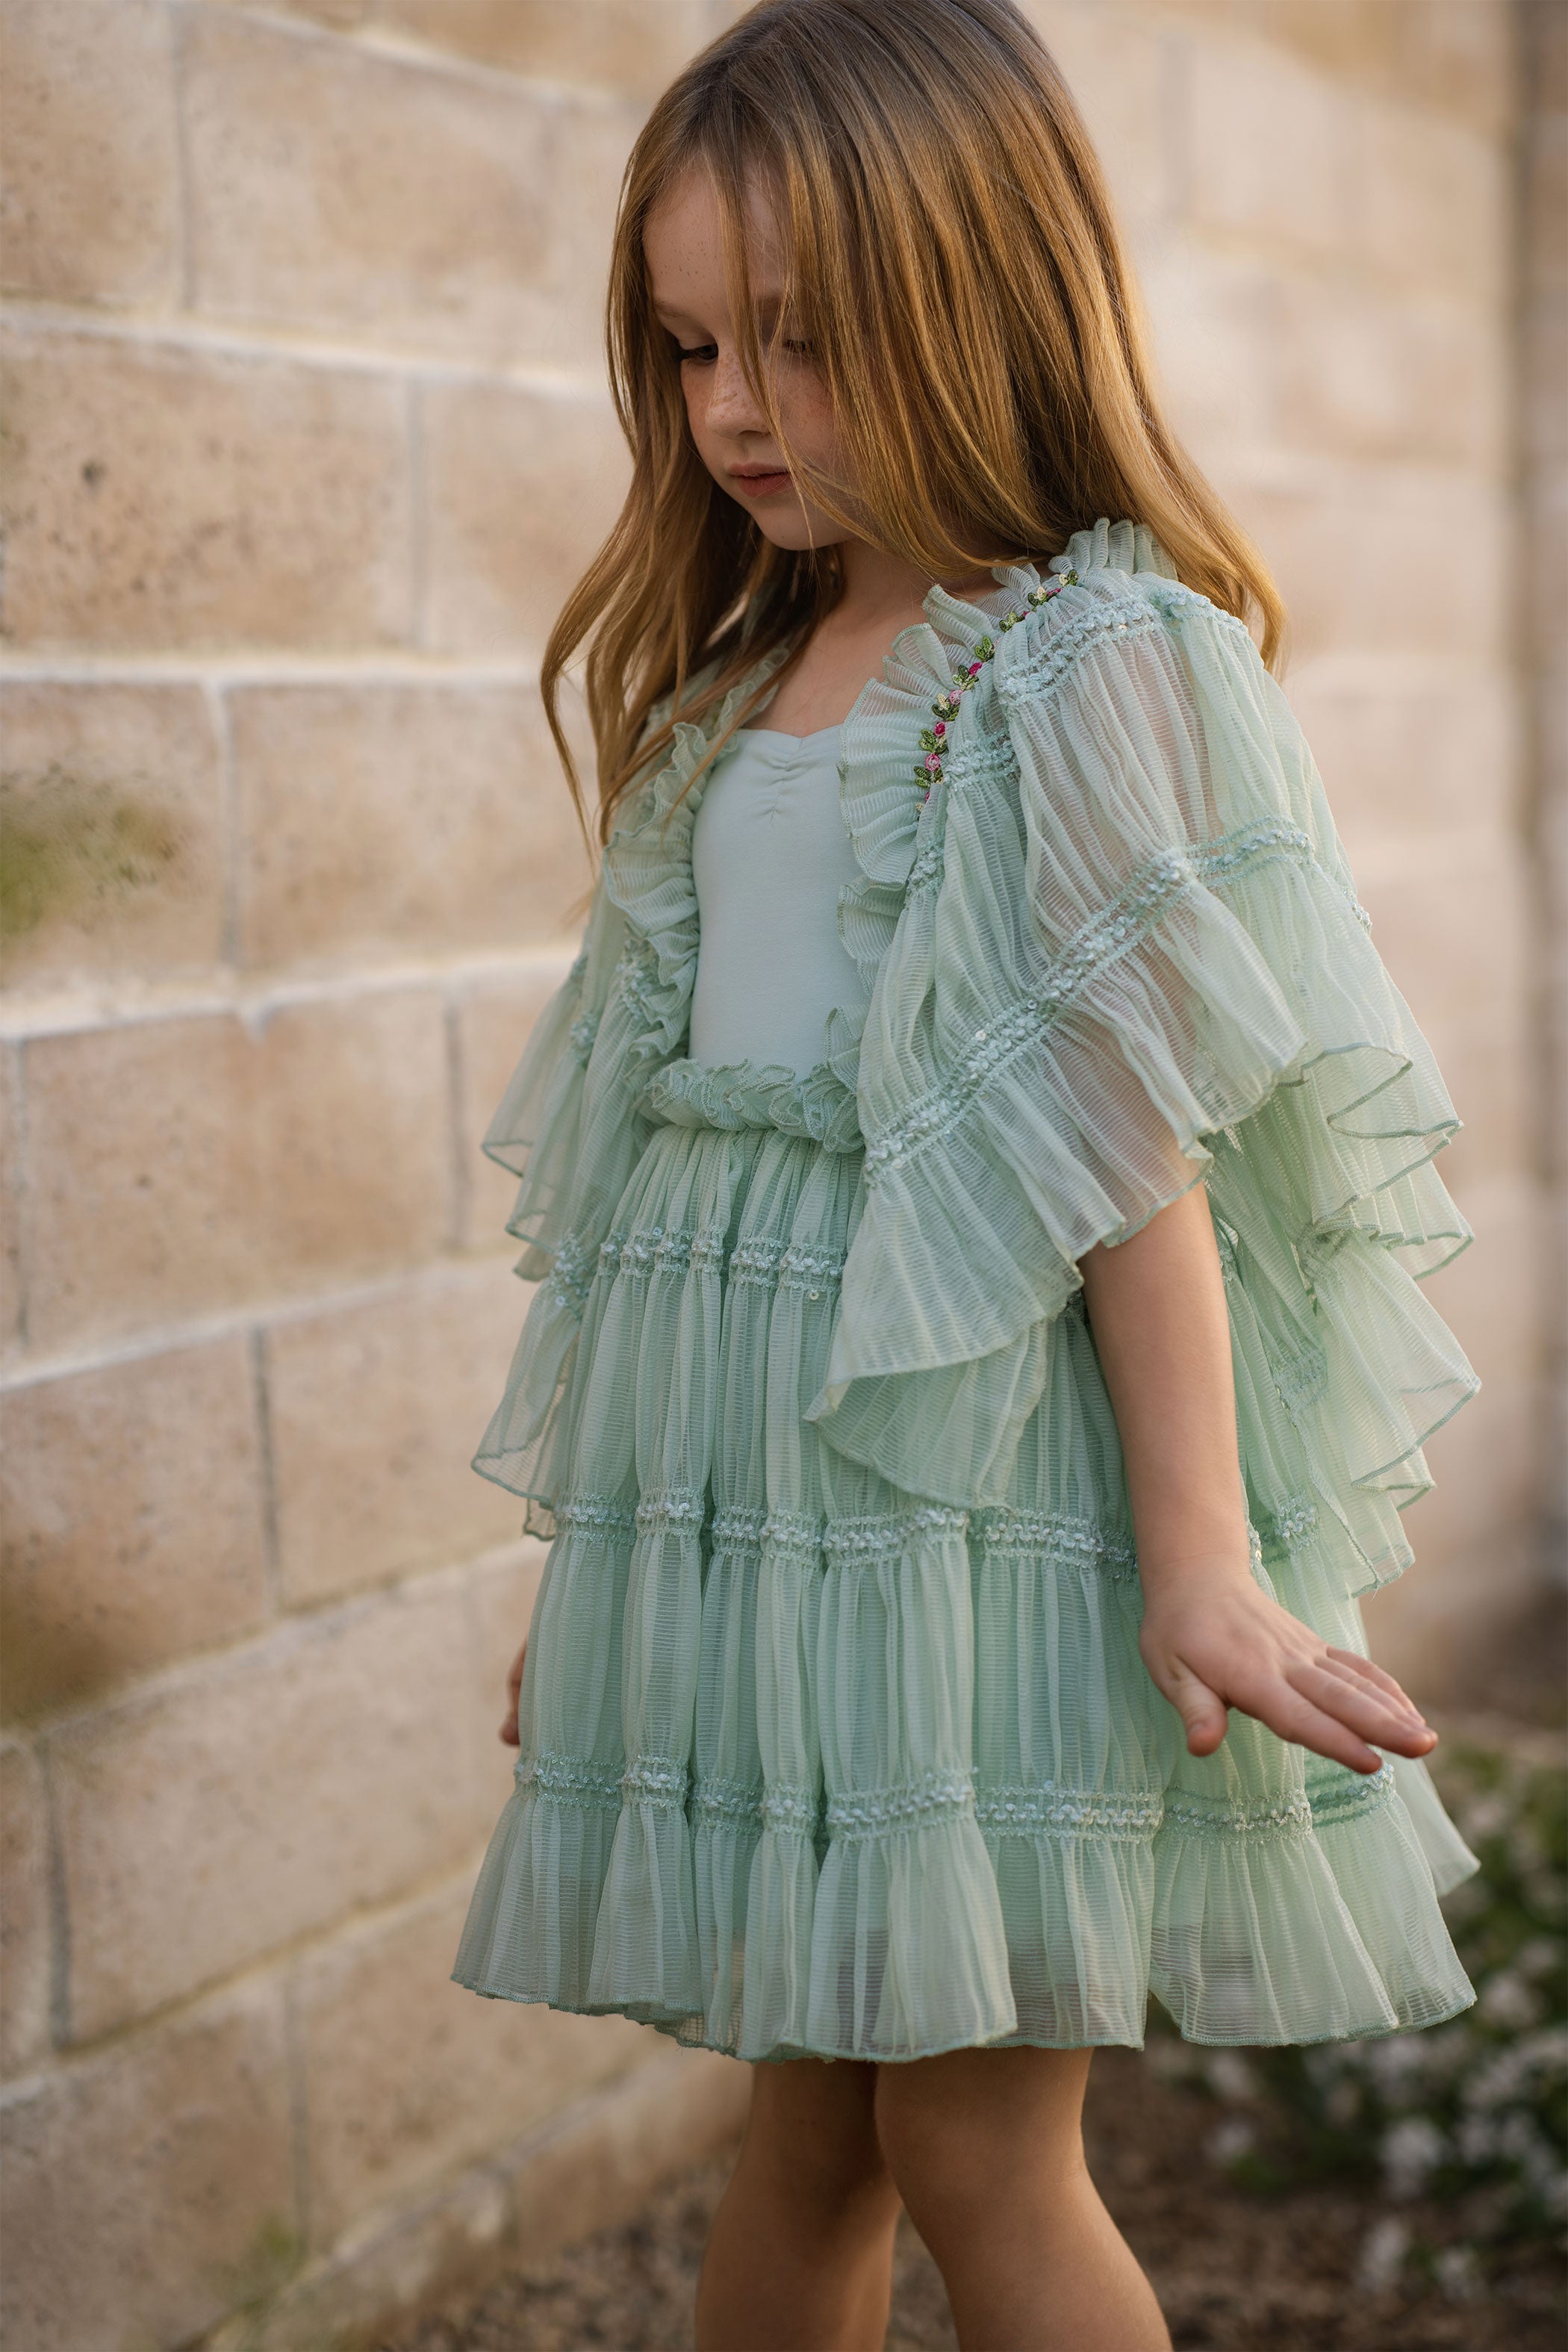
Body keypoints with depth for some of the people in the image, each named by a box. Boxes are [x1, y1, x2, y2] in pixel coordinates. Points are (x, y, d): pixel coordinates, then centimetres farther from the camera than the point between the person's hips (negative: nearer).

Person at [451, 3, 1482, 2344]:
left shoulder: (1096, 663, -7)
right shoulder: (734, 689, 14)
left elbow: (1135, 1138, -12)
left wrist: (1199, 1556, -13)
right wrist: (601, 1550, 17)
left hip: (963, 1469, -6)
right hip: (740, 1497, 6)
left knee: (979, 2156, 2)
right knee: (806, 2125, 15)